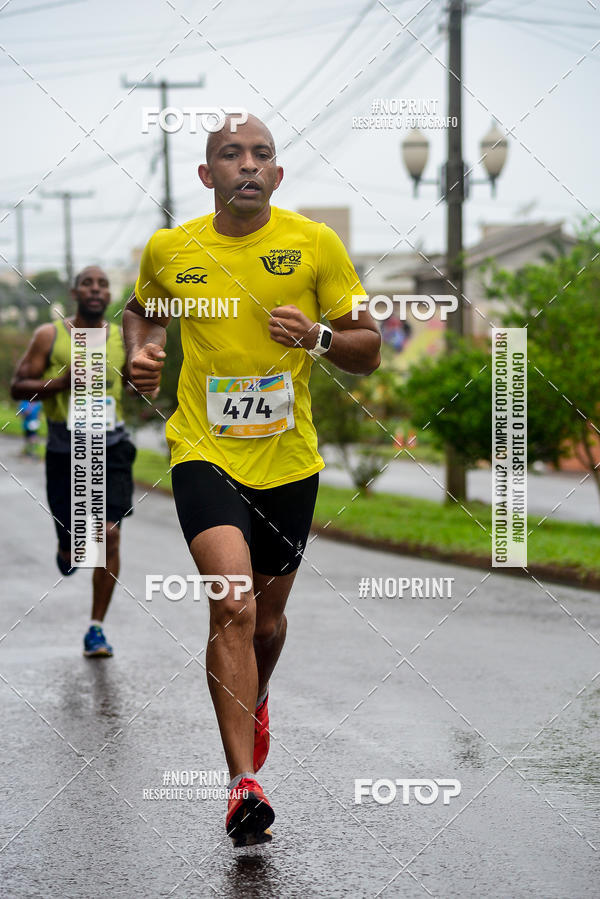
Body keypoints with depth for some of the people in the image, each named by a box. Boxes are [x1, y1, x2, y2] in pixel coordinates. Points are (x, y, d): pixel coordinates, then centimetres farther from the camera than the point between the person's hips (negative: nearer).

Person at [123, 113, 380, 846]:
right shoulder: (168, 249, 0)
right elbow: (142, 310, 23)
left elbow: (368, 352, 1)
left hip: (288, 460, 2)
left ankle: (254, 704, 52)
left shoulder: (316, 244, -3)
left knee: (267, 615, 17)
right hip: (204, 452, -2)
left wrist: (318, 336, -19)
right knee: (233, 604, -22)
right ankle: (243, 785, -20)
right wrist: (140, 351, 2)